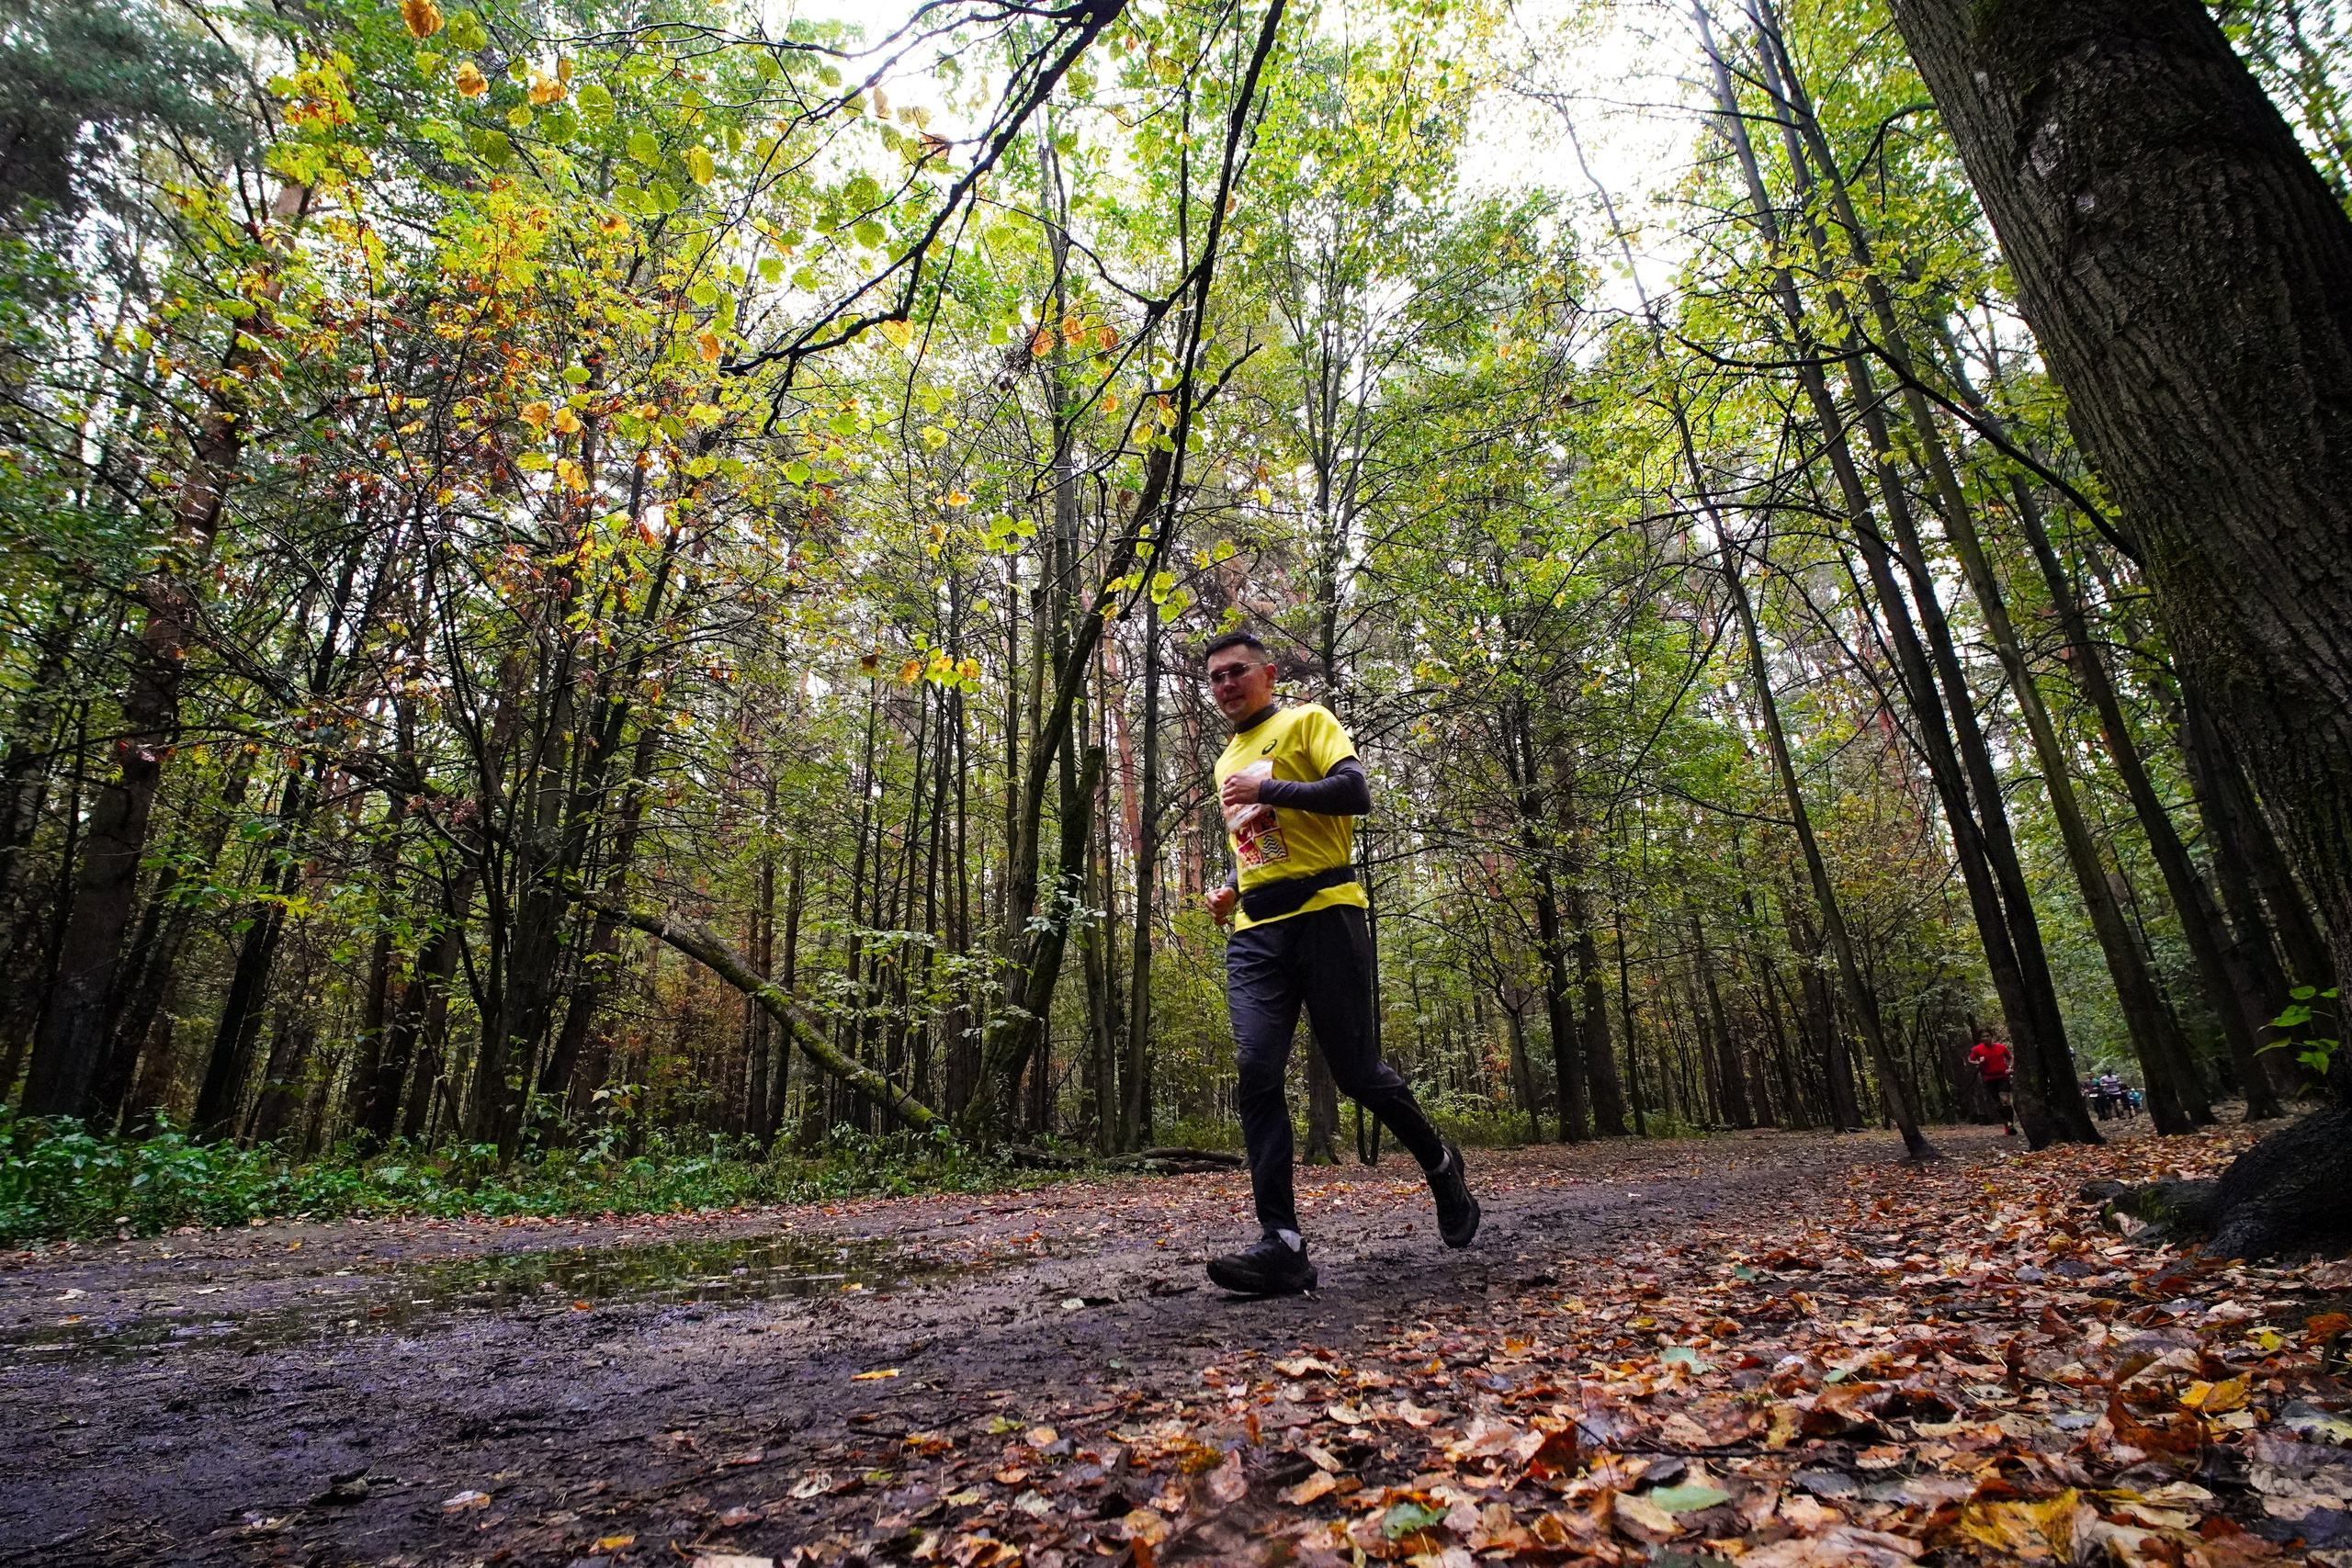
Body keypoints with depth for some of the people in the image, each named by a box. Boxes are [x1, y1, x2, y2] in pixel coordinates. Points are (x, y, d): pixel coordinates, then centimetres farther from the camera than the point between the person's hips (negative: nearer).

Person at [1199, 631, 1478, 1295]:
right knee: (1255, 1072, -11)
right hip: (1254, 933, 6)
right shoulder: (1227, 762, 25)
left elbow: (1355, 793, -11)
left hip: (1323, 914, -6)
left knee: (1355, 1070, 0)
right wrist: (1231, 889, 14)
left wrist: (1267, 788, -11)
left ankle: (1439, 1164, 28)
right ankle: (1282, 1244, -10)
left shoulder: (1306, 721, 5)